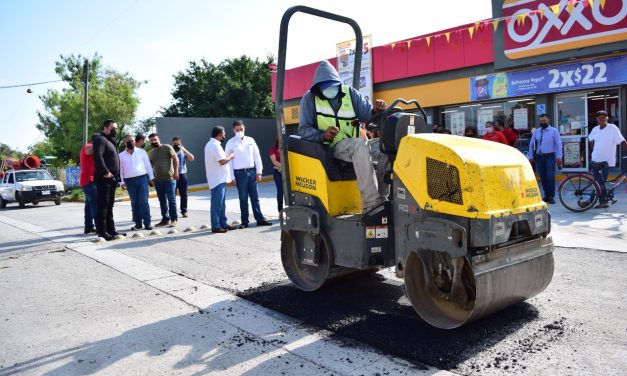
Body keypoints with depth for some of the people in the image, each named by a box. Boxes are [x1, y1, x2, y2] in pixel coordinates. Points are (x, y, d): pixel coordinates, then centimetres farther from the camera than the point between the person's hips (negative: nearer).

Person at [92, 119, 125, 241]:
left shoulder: (110, 141, 23)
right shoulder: (100, 139, -7)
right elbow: (97, 156, -22)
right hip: (104, 179, -10)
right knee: (102, 206, -8)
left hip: (112, 179, 10)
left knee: (109, 206, 13)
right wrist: (105, 172, -25)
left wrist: (116, 176, 16)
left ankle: (111, 230, 19)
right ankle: (102, 232, -7)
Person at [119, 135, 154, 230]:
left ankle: (147, 223, -6)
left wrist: (151, 178, 4)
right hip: (130, 181, 1)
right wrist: (122, 182, 0)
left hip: (142, 179, -1)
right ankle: (138, 223, 12)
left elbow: (148, 165, 8)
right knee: (134, 203, 4)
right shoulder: (121, 155, 8)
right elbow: (120, 170, 8)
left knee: (144, 201, -8)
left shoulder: (142, 152, 7)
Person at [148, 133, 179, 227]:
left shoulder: (167, 148, -1)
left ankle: (174, 219, 2)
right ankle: (165, 219, 16)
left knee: (171, 199, -4)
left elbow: (175, 158, -6)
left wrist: (176, 171, -16)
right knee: (162, 201, 9)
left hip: (169, 178, -6)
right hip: (157, 179, 6)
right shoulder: (151, 152, 17)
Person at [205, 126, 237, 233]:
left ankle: (223, 223, 21)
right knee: (217, 204, -5)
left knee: (221, 204, 15)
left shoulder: (211, 144, 17)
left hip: (220, 179, 11)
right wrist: (230, 156, -5)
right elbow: (222, 161, -21)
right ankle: (215, 226, -1)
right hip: (217, 180, -11)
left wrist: (228, 156, 14)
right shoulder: (215, 145, -17)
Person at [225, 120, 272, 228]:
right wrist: (232, 177, -7)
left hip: (252, 171, 3)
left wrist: (259, 172, 3)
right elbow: (229, 160, -3)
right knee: (243, 199, 5)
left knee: (255, 197, 8)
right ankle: (244, 222, 13)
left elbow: (257, 156, 9)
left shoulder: (250, 140, 7)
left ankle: (260, 219, 14)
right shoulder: (231, 143, -2)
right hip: (240, 173, -2)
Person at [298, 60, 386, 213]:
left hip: (357, 148, 4)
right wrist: (323, 135, -20)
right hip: (330, 148, -4)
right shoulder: (310, 98, 4)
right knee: (359, 145, -35)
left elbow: (366, 113, 6)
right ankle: (372, 203, -43)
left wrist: (375, 111, -18)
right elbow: (304, 130, -1)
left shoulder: (349, 93, 12)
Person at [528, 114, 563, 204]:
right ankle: (546, 195, 18)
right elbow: (531, 144, 13)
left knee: (550, 177, -7)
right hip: (539, 157, 4)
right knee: (542, 177, 7)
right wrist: (531, 157, 9)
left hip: (549, 156, -4)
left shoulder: (554, 131, 1)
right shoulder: (536, 132, 13)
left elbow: (558, 144, -4)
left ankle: (551, 196, 1)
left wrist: (559, 157, -12)